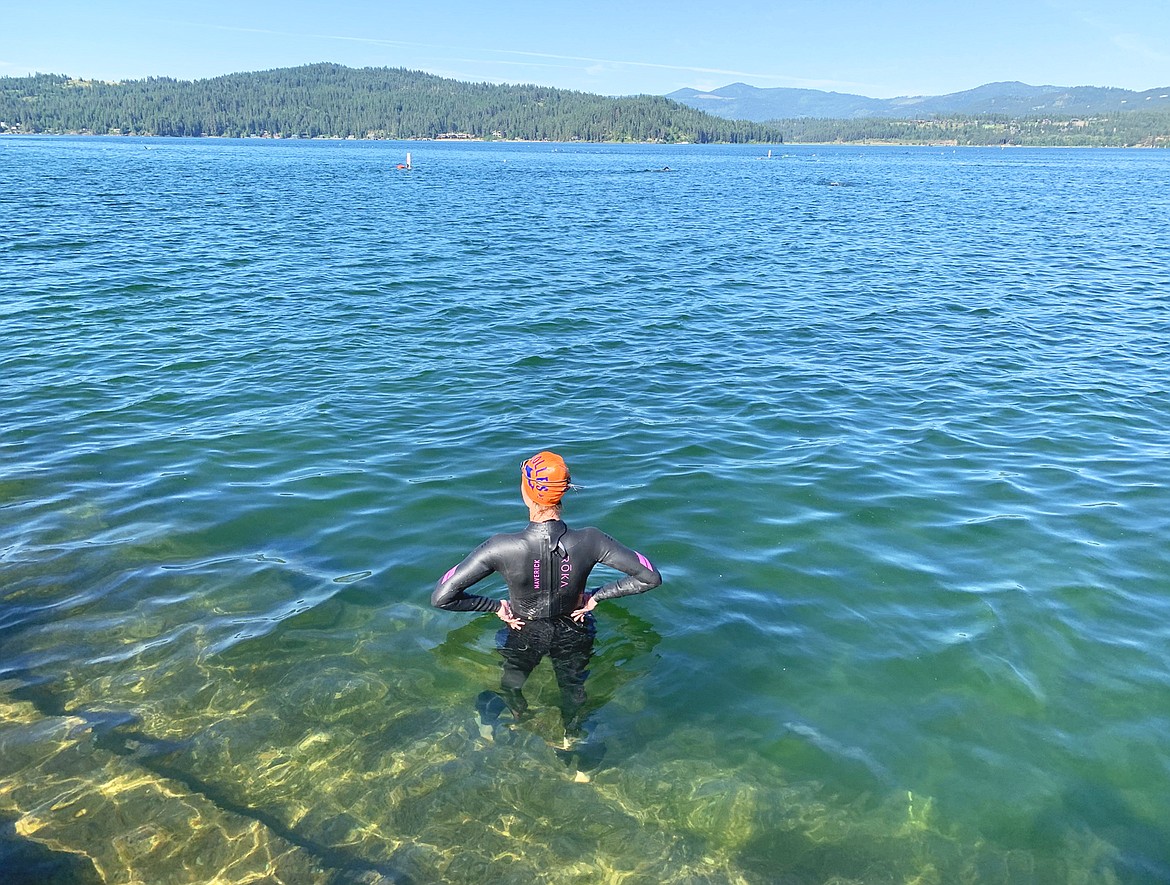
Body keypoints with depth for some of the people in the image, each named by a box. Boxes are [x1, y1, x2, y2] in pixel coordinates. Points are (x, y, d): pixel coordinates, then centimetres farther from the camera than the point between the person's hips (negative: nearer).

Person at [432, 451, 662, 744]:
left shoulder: (501, 548, -35)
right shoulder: (589, 541, -31)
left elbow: (441, 598, -30)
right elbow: (650, 577, -22)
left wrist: (496, 605, -17)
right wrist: (596, 596, -12)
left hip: (523, 635, -2)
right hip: (574, 635, 2)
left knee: (511, 687, 26)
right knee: (573, 689, 26)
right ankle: (571, 739, 37)